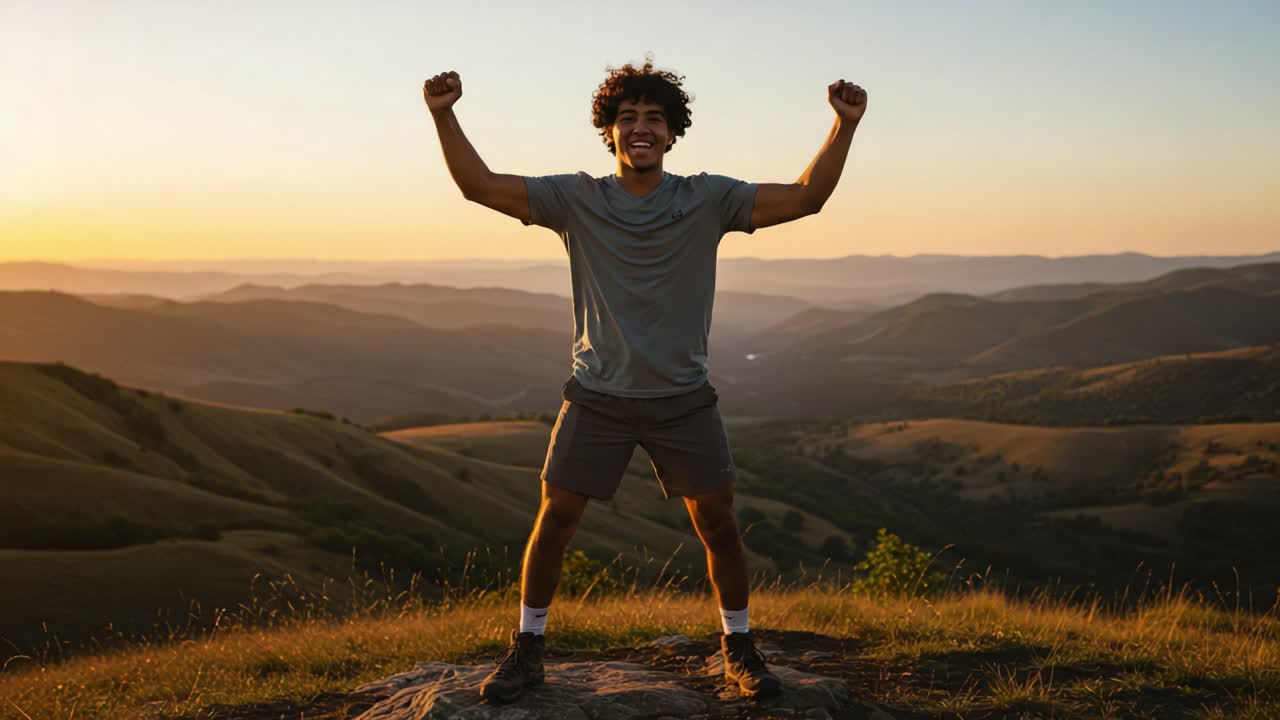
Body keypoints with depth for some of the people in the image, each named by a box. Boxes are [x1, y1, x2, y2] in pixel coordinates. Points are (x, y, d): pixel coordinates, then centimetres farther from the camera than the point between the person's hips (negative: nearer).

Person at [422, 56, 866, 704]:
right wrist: (444, 117, -20)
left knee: (717, 523, 2)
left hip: (683, 399, 0)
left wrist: (845, 125, -21)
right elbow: (480, 186, -7)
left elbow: (804, 198, -10)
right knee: (554, 520, 2)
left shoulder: (707, 200, -4)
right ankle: (526, 650, 20)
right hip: (597, 397, 0)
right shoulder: (576, 199, -4)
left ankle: (739, 648, 23)